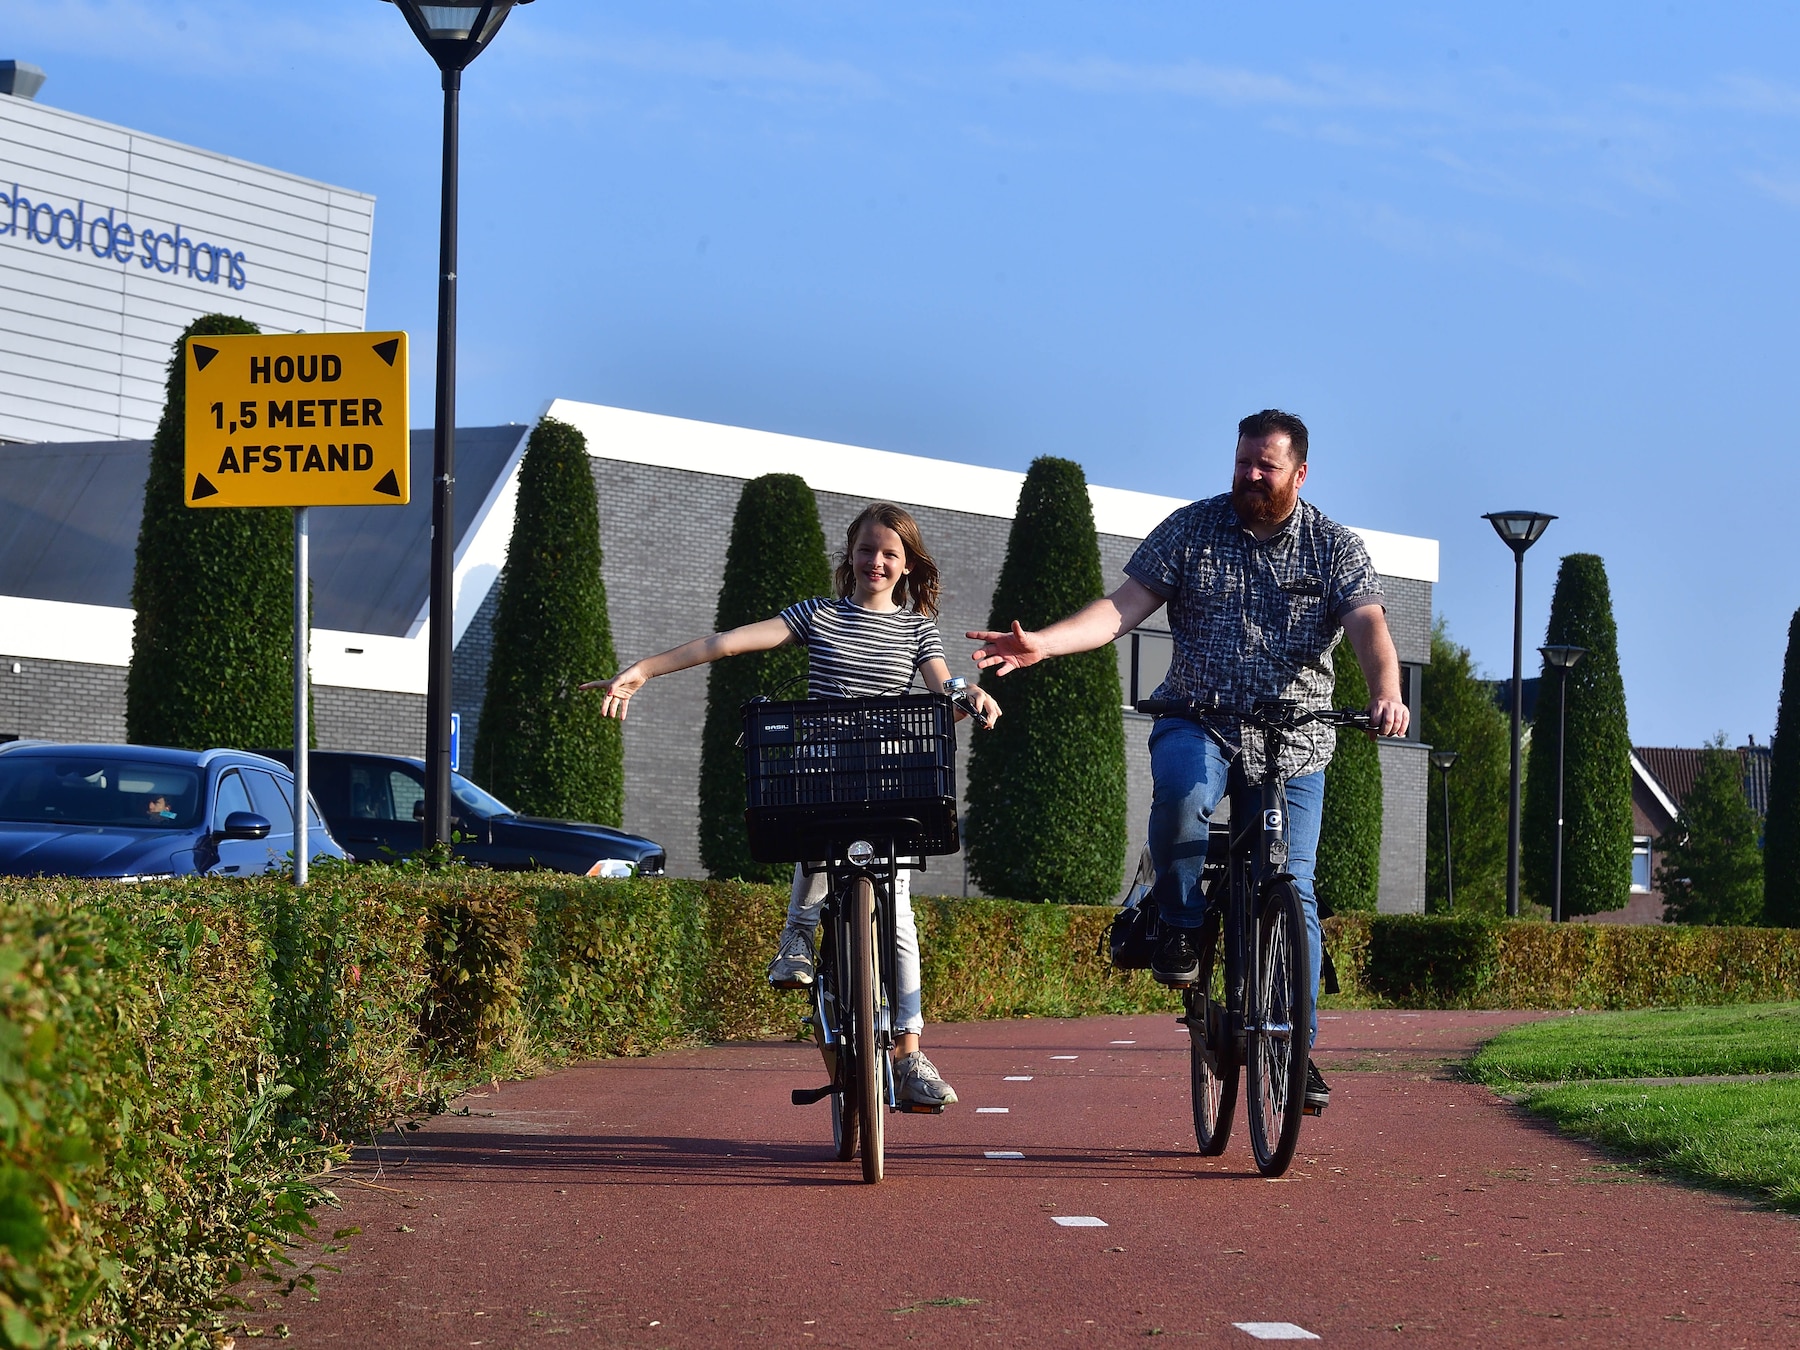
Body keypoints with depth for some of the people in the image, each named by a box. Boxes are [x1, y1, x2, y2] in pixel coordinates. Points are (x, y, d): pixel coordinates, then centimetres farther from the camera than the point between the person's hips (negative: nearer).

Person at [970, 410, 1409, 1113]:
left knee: (1292, 893, -3)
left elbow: (1369, 626, -14)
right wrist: (1043, 642, -23)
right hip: (1198, 720, -1)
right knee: (1183, 790, -36)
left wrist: (1385, 691, -36)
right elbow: (1125, 606, -6)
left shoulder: (1335, 546, 1)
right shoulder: (1190, 529, 1)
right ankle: (1180, 922, -11)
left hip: (1293, 741, 1)